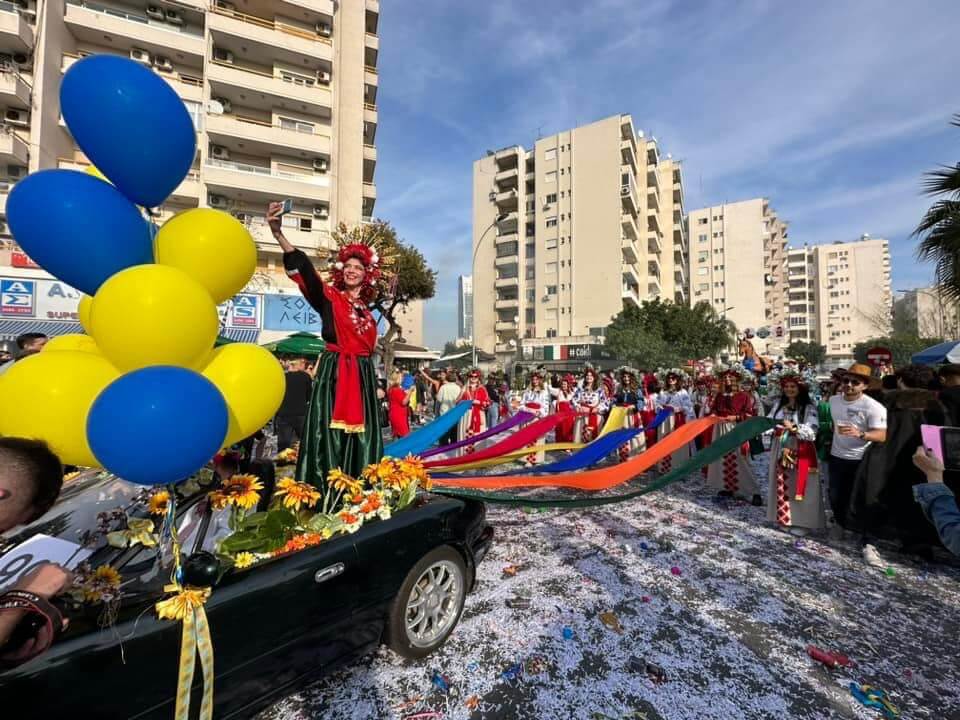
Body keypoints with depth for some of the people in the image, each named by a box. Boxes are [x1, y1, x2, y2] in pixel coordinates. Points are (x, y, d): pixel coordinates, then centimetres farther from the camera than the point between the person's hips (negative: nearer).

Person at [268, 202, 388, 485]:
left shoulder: (366, 310, 14)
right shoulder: (329, 297, 0)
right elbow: (304, 271, -16)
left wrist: (373, 382, 19)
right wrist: (278, 234, -29)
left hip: (362, 375, 5)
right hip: (333, 373, -4)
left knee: (360, 438, 6)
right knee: (329, 435, -5)